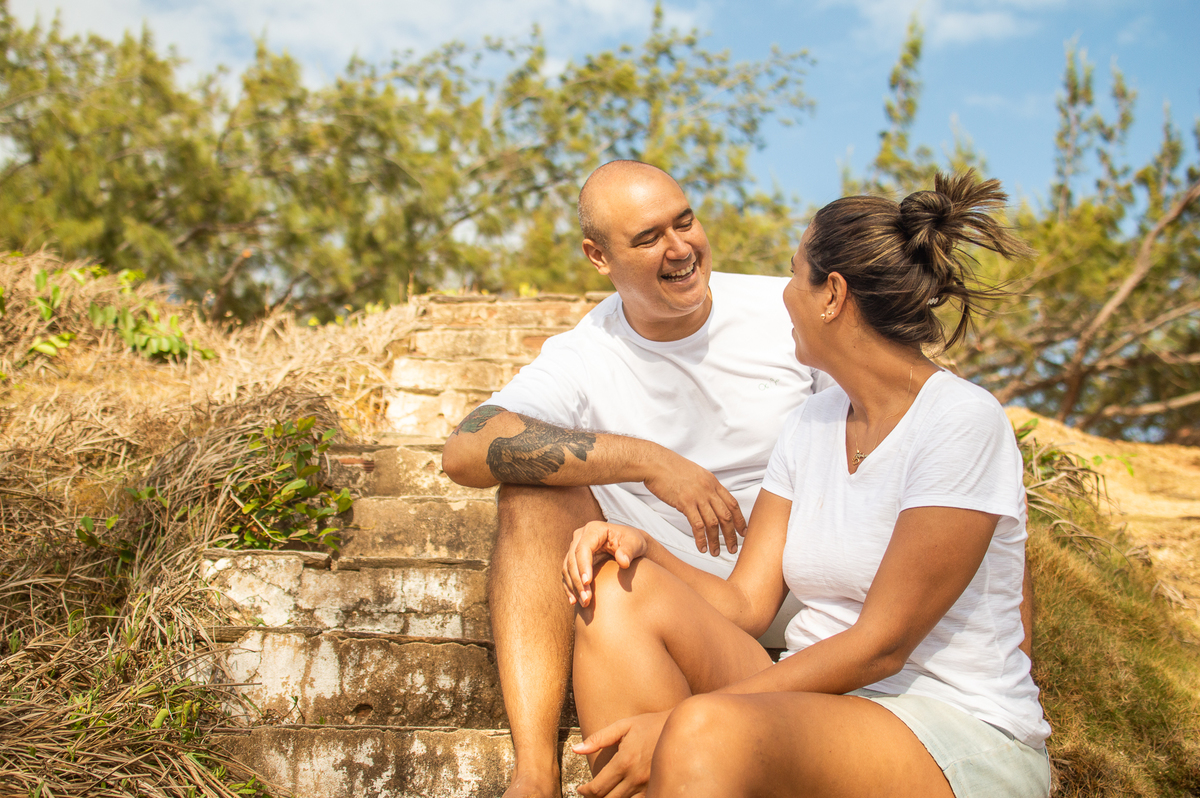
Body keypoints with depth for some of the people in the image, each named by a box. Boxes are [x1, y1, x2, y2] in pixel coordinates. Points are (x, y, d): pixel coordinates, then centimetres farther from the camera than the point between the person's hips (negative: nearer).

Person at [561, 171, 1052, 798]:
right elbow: (745, 603, 6)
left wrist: (681, 721, -21)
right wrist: (643, 547, -13)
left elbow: (880, 646, -18)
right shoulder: (810, 423, 10)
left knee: (704, 732, -36)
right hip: (819, 696, 7)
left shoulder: (962, 422, -14)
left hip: (961, 742, -7)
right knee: (620, 590, -14)